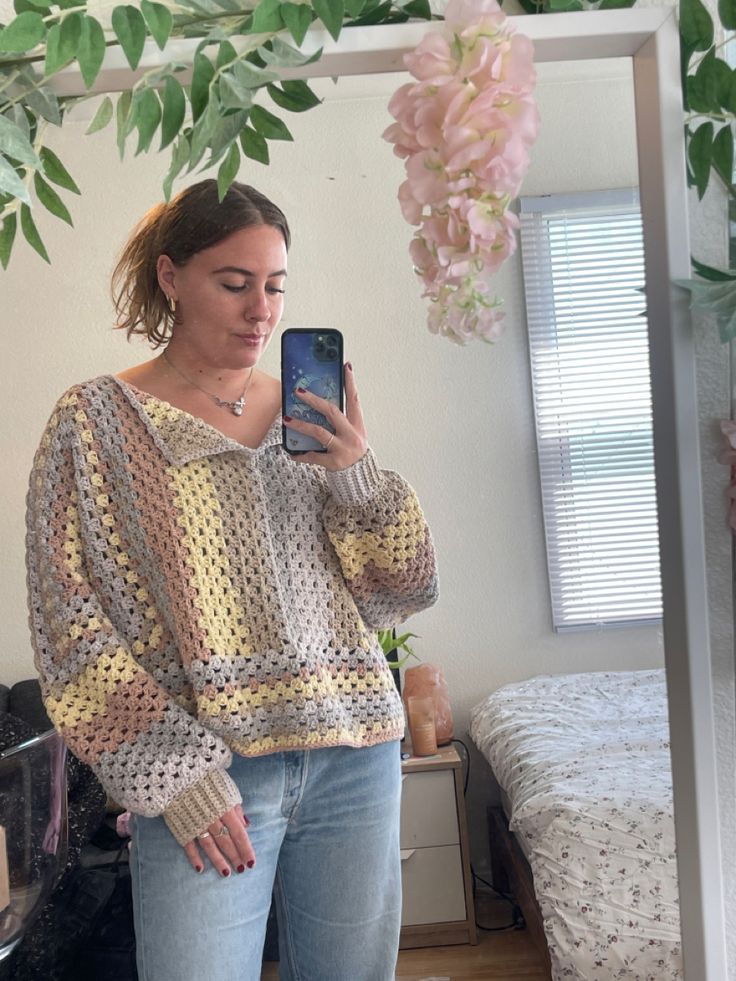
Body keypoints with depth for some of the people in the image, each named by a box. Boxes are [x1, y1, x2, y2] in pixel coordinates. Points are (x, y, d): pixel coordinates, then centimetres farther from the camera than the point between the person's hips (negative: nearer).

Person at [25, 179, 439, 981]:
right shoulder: (96, 420, -1)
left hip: (355, 756, 4)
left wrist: (354, 473, -8)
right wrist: (178, 776, -11)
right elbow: (69, 625, -5)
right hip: (205, 776, -3)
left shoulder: (313, 414, 8)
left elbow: (407, 590, 8)